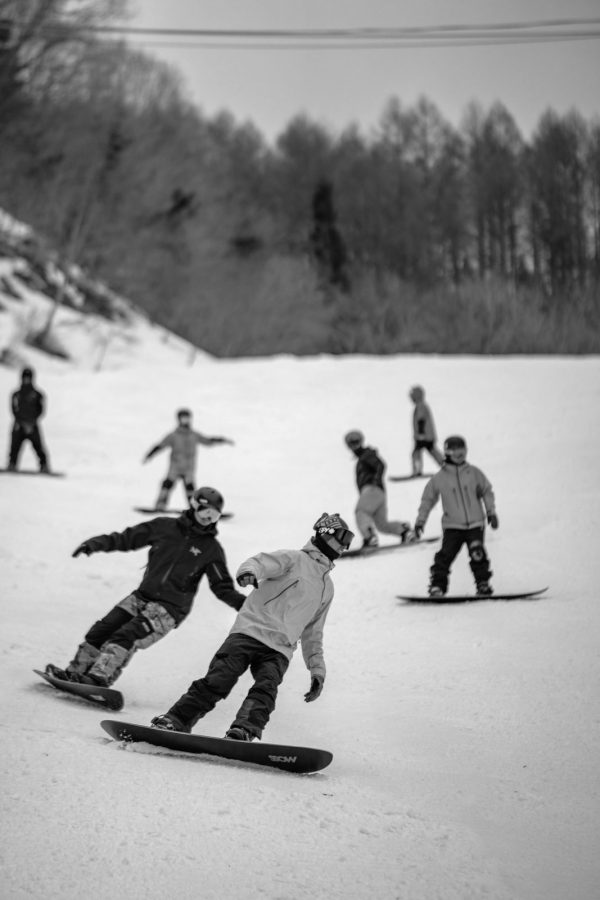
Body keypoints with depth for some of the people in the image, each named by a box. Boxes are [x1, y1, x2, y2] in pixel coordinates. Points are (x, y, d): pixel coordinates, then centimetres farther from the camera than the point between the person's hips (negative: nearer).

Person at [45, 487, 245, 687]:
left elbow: (222, 586, 3)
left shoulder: (212, 549, 0)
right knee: (103, 628, -5)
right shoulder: (164, 527, 4)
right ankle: (76, 671, 5)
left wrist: (240, 602, -15)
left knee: (127, 635, -22)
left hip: (171, 607, -4)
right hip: (142, 595, 4)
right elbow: (127, 538, 10)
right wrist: (96, 543, -1)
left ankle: (100, 677, -29)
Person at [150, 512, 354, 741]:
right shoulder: (294, 559, 10)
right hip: (251, 631, -4)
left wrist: (317, 669, 27)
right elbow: (260, 562, -9)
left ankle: (244, 731, -42)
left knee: (266, 689, -24)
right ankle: (175, 721, -13)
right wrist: (248, 572, -33)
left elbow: (312, 633, 34)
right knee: (217, 681, -18)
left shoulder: (327, 587, 28)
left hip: (279, 651, 4)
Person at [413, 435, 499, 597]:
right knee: (445, 556, -12)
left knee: (478, 555, -14)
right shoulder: (439, 478, 3)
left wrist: (491, 512, 8)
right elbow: (428, 499, 11)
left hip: (475, 524, 0)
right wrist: (420, 521, 10)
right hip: (452, 526, 0)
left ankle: (483, 583, 0)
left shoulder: (474, 473, 5)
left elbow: (486, 492, 15)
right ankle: (437, 586, -4)